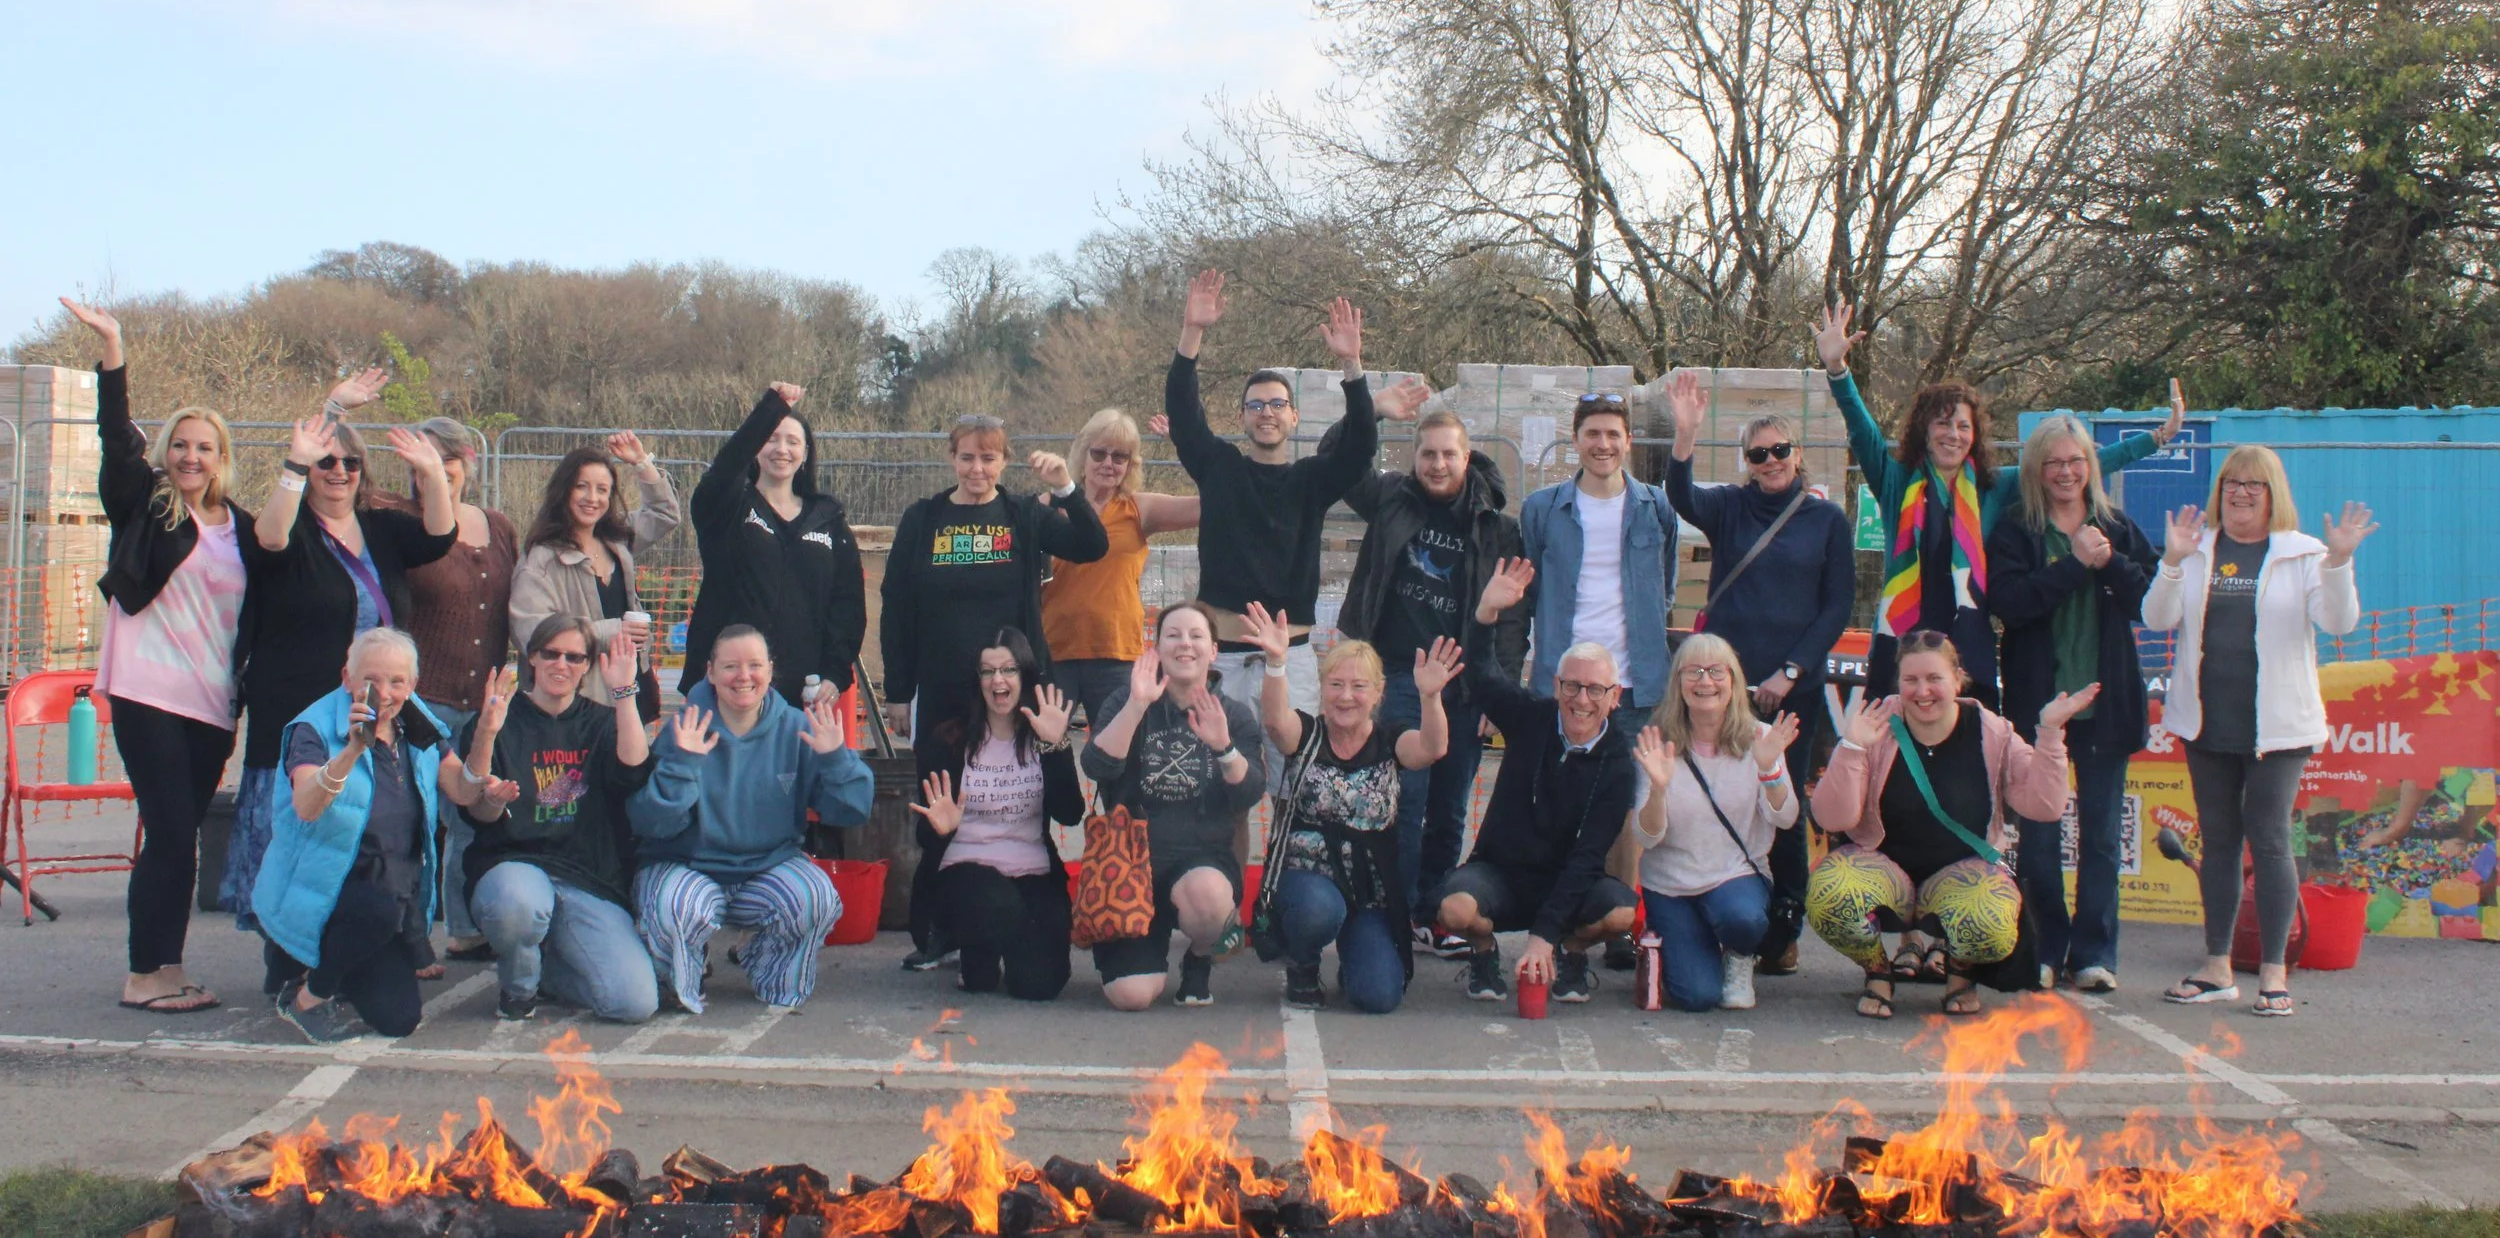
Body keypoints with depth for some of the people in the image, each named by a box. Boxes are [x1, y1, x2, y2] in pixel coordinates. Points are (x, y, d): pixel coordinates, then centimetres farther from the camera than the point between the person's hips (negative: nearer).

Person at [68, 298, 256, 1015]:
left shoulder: (239, 526, 12)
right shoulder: (145, 505, 0)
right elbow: (117, 438, -10)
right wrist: (111, 352, -18)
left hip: (213, 705, 4)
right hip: (148, 693, -4)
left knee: (180, 835, 8)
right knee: (171, 833, -8)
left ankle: (163, 969, 15)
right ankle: (145, 976, 0)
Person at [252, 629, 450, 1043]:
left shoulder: (419, 730, 3)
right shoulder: (317, 727, -14)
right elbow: (305, 807, -31)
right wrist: (353, 750, -47)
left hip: (393, 890, 5)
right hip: (319, 891, -5)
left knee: (399, 1018, -9)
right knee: (380, 909, -38)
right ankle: (308, 997, -10)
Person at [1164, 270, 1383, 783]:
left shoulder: (1312, 479, 7)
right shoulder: (1218, 467, 9)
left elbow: (1361, 444, -8)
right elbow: (1181, 409, -2)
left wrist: (1352, 364, -20)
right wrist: (1192, 334, -15)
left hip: (1290, 656, 0)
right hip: (1220, 654, 0)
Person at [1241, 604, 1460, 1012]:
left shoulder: (1389, 742, 2)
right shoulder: (1305, 735, 0)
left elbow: (1432, 749, -20)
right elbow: (1275, 719, -24)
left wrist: (1431, 697, -41)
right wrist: (1276, 662, -43)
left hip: (1371, 887, 1)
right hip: (1305, 875, -1)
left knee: (1379, 996, -17)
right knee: (1320, 909, -37)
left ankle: (1353, 957, 23)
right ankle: (1301, 966, 0)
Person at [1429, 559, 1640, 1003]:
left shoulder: (1617, 762, -10)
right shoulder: (1531, 717, -5)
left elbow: (1588, 855, -16)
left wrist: (1544, 933, -25)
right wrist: (1486, 613, -32)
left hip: (1567, 883, 0)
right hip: (1499, 871, 0)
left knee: (1622, 912, -31)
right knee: (1455, 908, -33)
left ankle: (1570, 952, 5)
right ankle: (1484, 952, 4)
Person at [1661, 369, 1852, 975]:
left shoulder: (1827, 519, 6)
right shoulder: (1728, 507, 6)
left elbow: (1838, 606, 3)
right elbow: (1681, 497, -16)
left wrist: (1789, 673, -6)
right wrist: (1686, 434, -33)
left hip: (1794, 689, 0)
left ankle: (1783, 933, 10)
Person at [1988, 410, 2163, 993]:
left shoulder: (2120, 530, 9)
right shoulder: (2014, 533, 2)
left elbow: (2151, 600, -2)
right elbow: (2007, 602, -14)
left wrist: (2109, 563, -15)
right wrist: (2075, 563, -14)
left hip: (2105, 702, 2)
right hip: (2037, 700, -2)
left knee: (2101, 834, 4)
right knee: (2037, 835, 2)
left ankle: (2094, 952, 12)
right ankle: (2044, 949, 14)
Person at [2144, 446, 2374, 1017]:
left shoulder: (2302, 554, 0)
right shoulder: (2197, 549, 7)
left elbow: (2338, 621, -9)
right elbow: (2158, 618, -3)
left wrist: (2338, 562, -25)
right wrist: (2173, 561, -18)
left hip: (2276, 724, -3)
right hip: (2208, 721, 3)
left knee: (2269, 840, -5)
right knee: (2218, 841, 9)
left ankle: (2273, 971, 3)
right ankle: (2218, 968, 17)